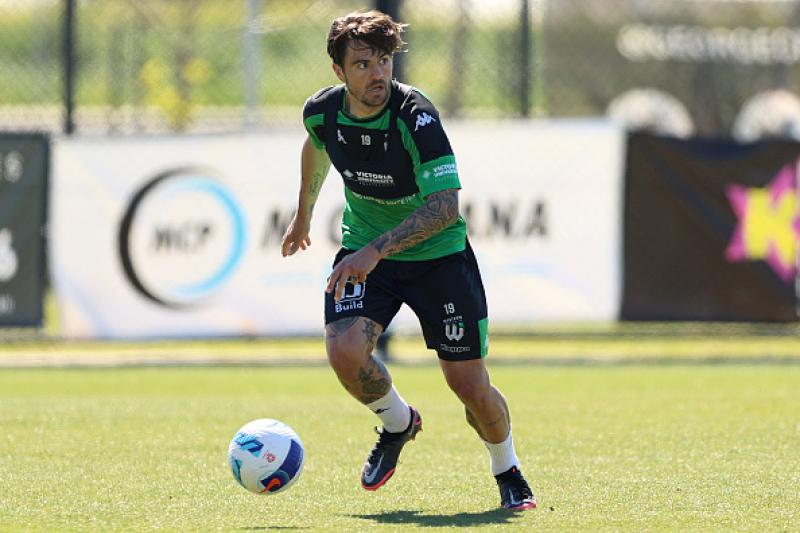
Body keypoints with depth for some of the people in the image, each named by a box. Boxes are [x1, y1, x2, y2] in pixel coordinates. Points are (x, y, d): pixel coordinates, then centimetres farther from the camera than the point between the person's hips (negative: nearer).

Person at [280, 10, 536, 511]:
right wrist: (304, 214, 29)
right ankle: (398, 423, 10)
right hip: (363, 250, 3)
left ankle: (508, 472, 26)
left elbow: (446, 206, -34)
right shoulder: (322, 112, -11)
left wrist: (376, 250, -43)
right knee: (345, 351, -23)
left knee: (470, 384, -6)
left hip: (438, 253, -3)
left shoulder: (416, 116, -27)